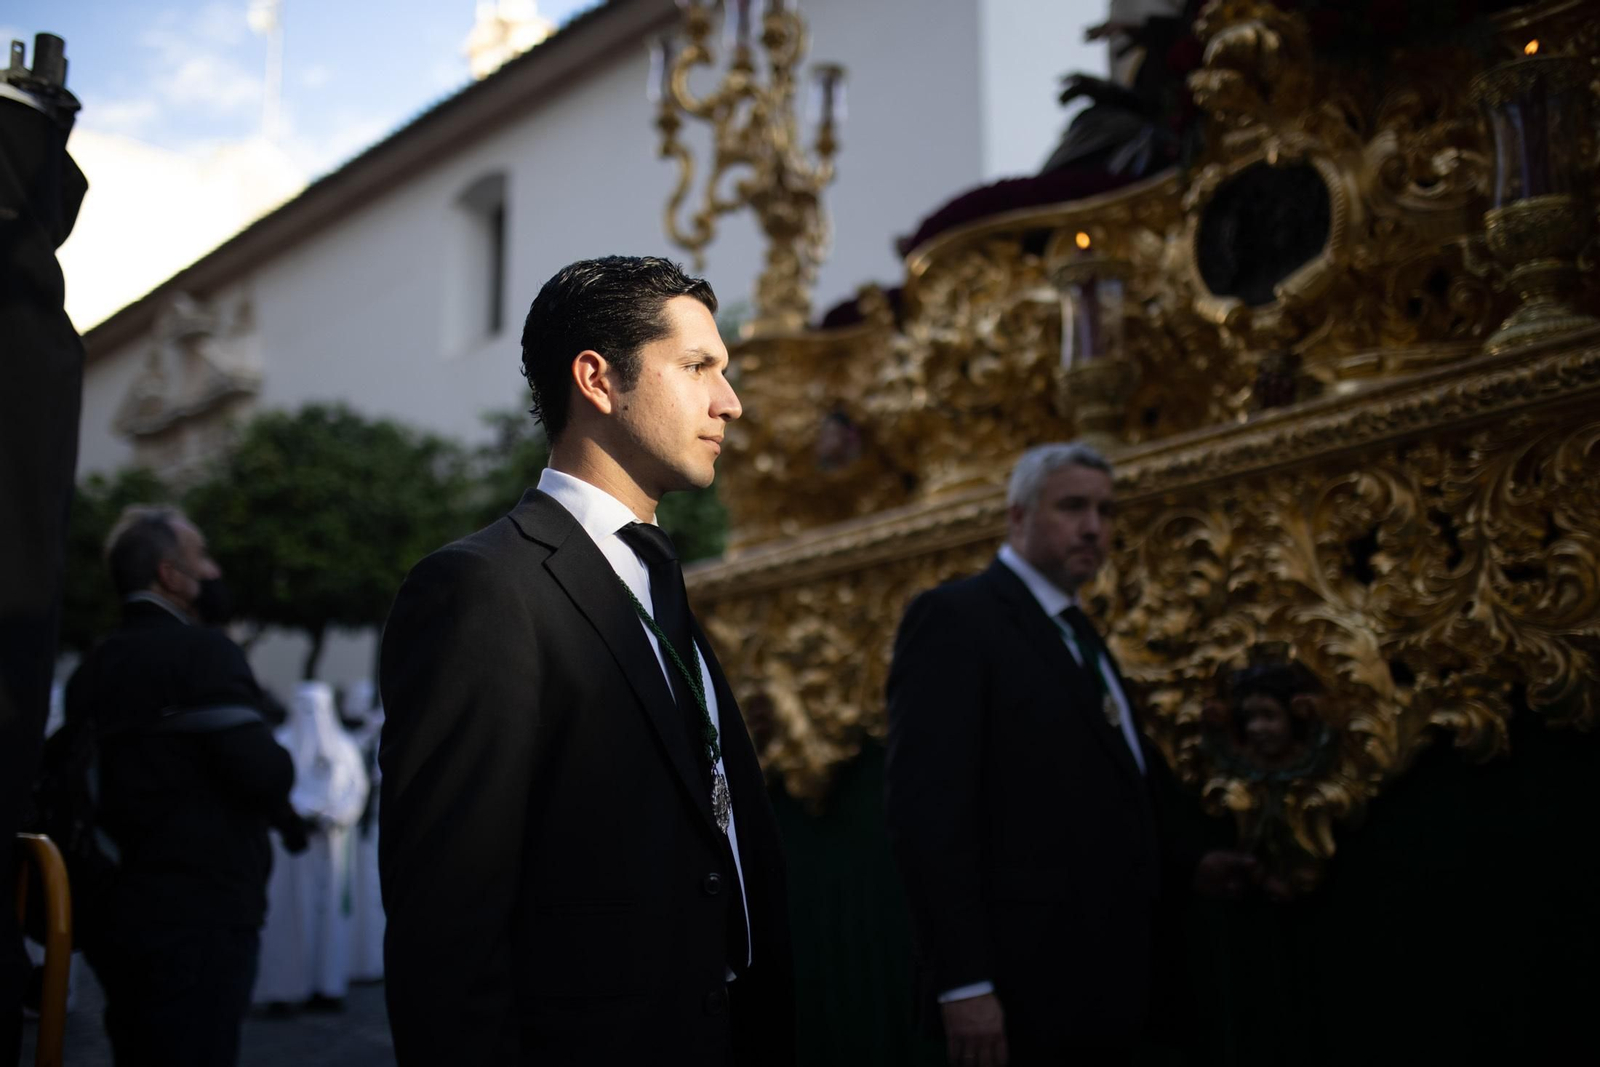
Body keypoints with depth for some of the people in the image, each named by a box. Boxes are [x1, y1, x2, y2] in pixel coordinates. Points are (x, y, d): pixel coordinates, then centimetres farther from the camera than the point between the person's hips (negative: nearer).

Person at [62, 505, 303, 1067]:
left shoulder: (92, 666, 12)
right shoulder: (203, 652, -13)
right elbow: (264, 771, -22)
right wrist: (282, 769, 1)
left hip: (116, 912, 8)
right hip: (199, 915, -8)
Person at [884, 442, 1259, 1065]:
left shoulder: (1080, 633, 18)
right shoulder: (954, 618, -10)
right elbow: (926, 806, -19)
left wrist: (1185, 864, 11)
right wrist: (964, 984, -24)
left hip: (1104, 984, 8)